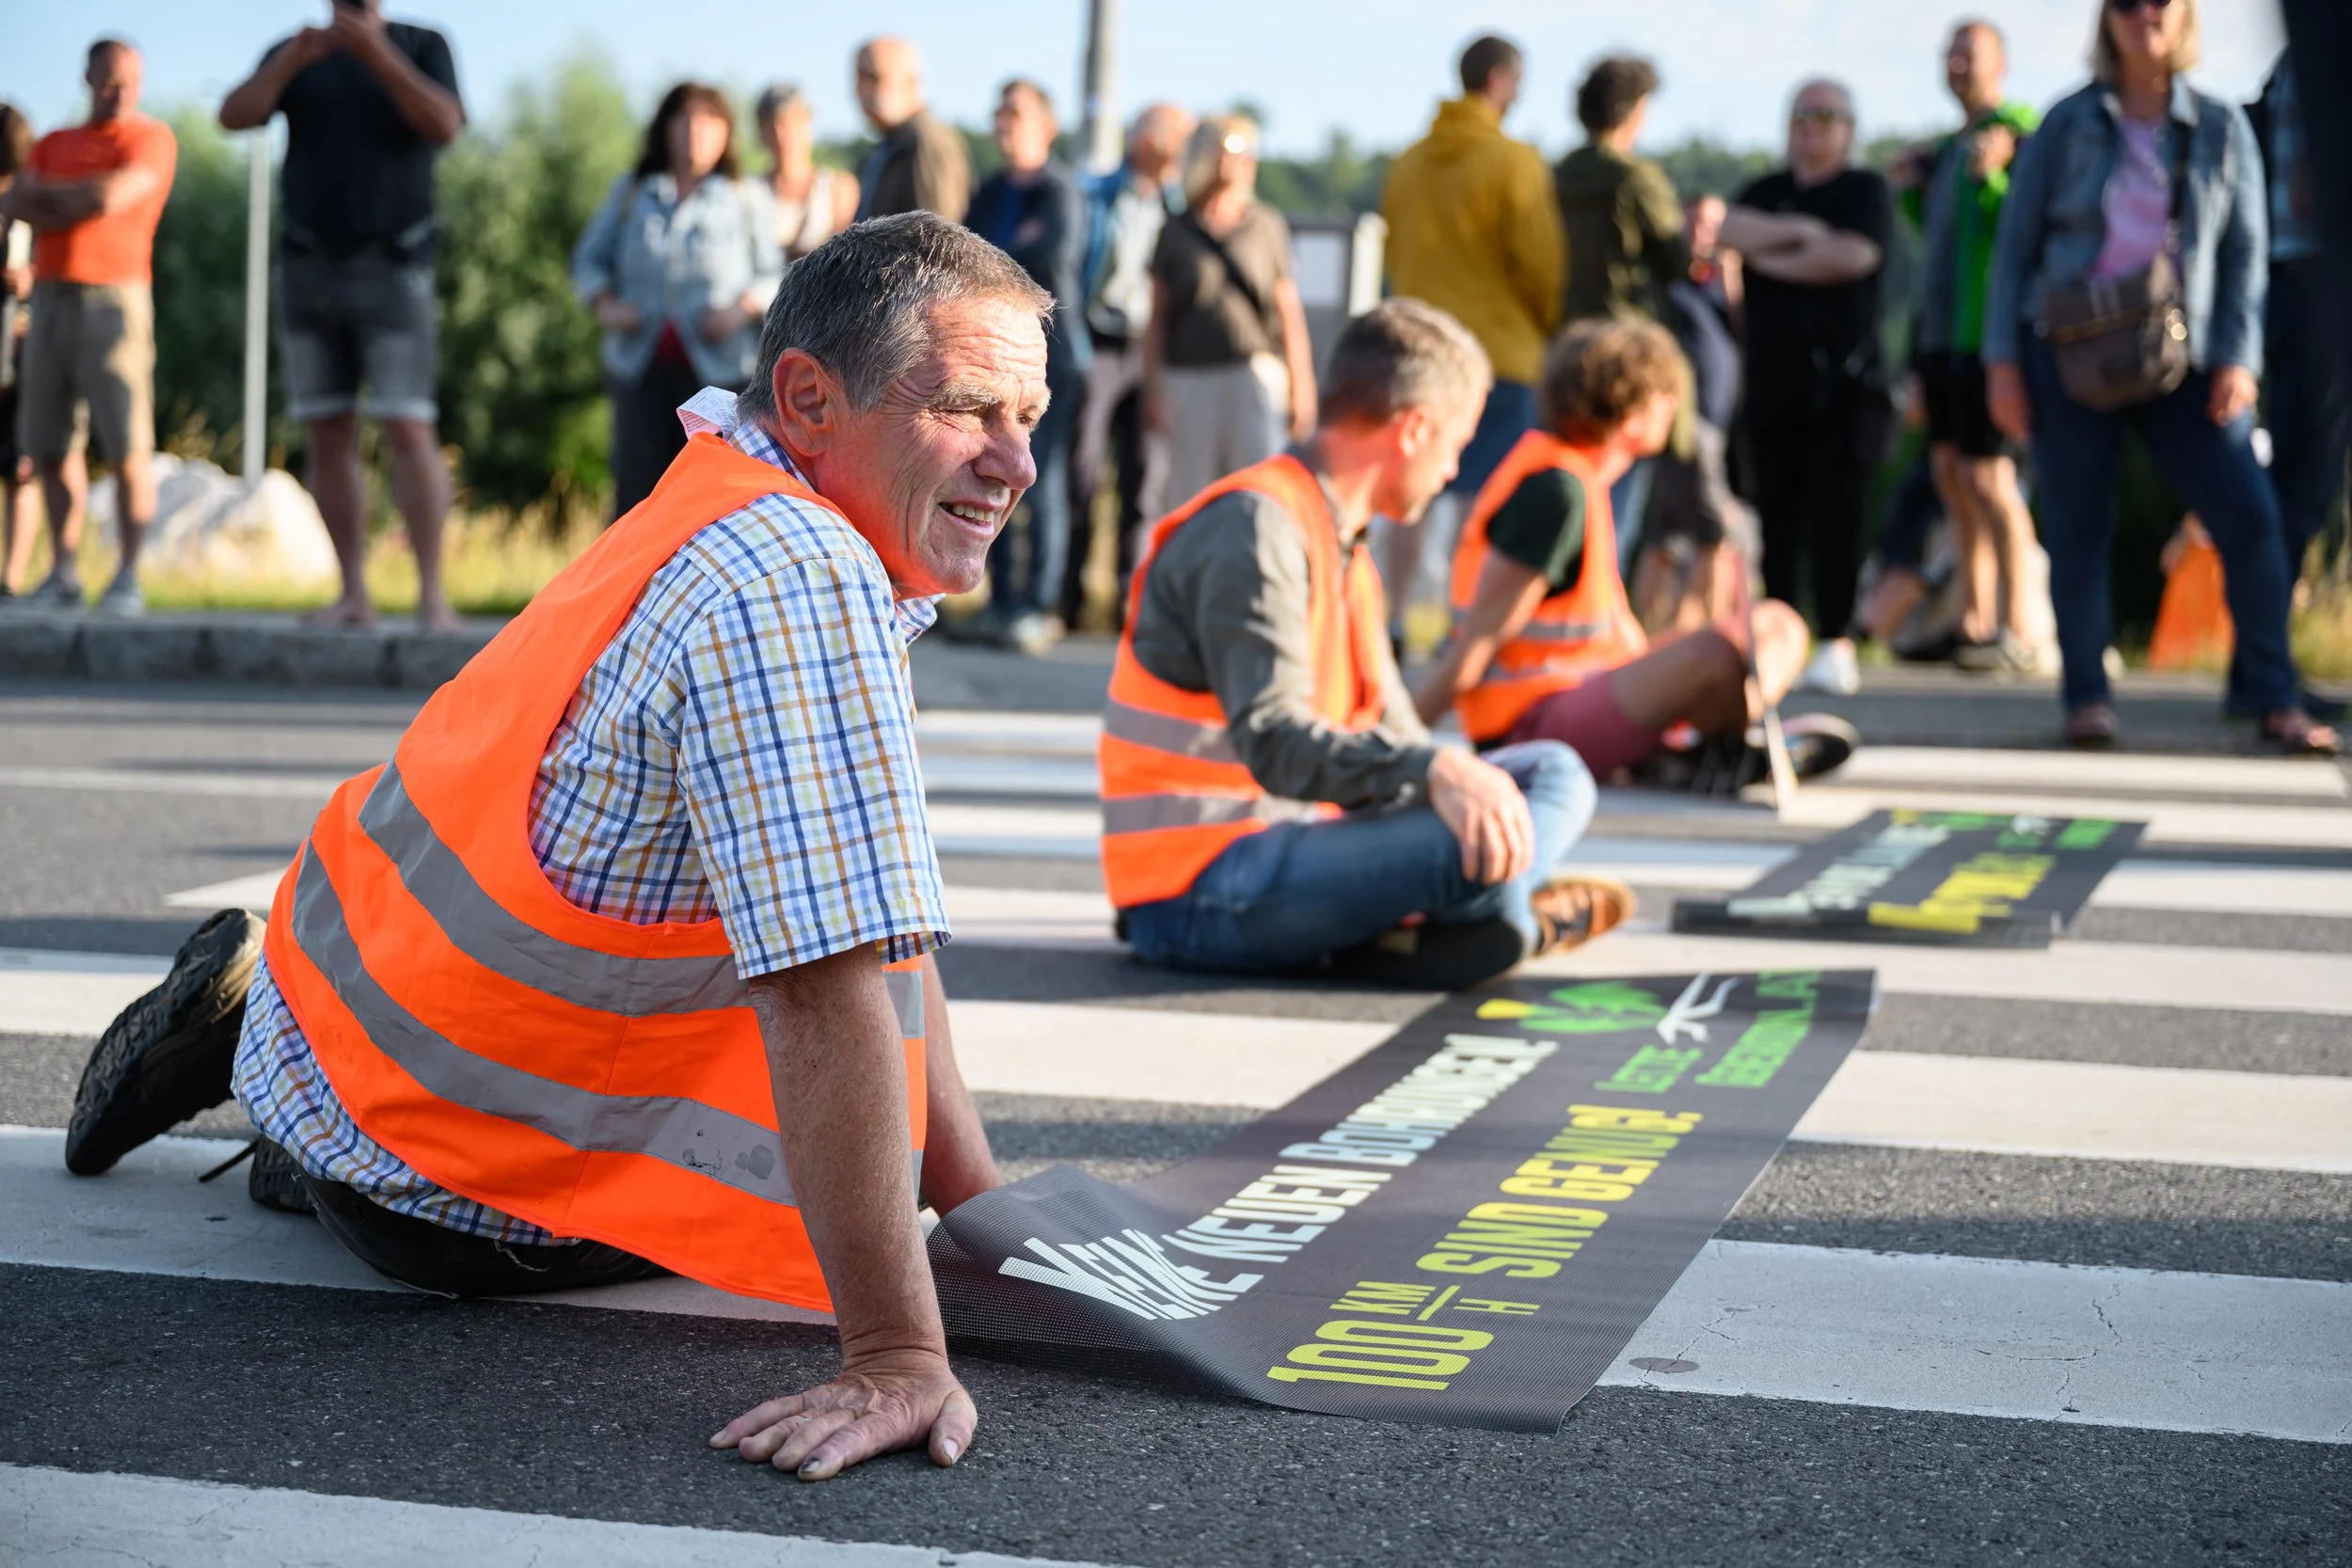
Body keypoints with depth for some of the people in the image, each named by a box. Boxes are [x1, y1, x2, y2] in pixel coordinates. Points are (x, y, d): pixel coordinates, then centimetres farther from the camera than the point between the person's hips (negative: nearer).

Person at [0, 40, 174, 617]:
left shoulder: (151, 137, 2)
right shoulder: (52, 145, 19)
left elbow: (112, 195, -14)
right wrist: (82, 204, -10)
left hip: (114, 299, -5)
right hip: (50, 301, 5)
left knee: (127, 445, -10)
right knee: (49, 445, 3)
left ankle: (129, 578, -8)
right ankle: (63, 575, 8)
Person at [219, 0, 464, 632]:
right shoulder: (293, 55, 10)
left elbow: (444, 126, -14)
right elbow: (234, 116, -6)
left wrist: (377, 54, -22)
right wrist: (290, 62, -22)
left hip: (393, 271, -3)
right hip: (309, 270, 3)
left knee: (409, 432, -13)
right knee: (327, 438, 1)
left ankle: (432, 592, -14)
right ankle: (353, 594, 6)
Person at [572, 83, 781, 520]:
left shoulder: (748, 198, 12)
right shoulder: (630, 193, 16)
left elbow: (773, 274, 8)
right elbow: (589, 259, 19)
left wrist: (743, 306, -12)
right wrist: (604, 304, 0)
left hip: (719, 369, -1)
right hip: (641, 368, 1)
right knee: (635, 491, -5)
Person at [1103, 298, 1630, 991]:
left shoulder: (1343, 545, 18)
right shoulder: (1253, 528, -15)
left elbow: (1390, 730, 18)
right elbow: (1274, 744, -27)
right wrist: (1432, 771, -40)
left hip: (1292, 839, 11)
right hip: (1197, 895, -11)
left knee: (1553, 773, 10)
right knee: (1477, 852, -33)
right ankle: (1521, 920, 1)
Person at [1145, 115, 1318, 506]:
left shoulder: (1267, 227, 9)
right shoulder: (1176, 232, 9)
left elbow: (1291, 314, 9)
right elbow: (1157, 319, 11)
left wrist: (1302, 389, 5)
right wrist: (1153, 389, 5)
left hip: (1256, 374, -1)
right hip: (1189, 377, 1)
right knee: (1191, 492, 3)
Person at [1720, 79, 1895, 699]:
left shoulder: (1865, 189, 7)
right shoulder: (1765, 192, 20)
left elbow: (1853, 255, -11)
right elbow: (1731, 229, 0)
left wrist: (1769, 256, 0)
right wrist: (1800, 231, -11)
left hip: (1842, 385, -4)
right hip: (1772, 382, 4)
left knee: (1835, 513, -9)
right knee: (1777, 513, 2)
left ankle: (1836, 644, -10)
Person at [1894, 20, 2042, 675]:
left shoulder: (2018, 132, -6)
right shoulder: (1949, 148, 20)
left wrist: (1990, 178, -29)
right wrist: (1911, 192, 15)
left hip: (1986, 331, -9)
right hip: (1941, 328, 9)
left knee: (1985, 474, -11)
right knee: (1950, 473, 9)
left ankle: (2018, 631, -9)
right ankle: (1975, 621, 16)